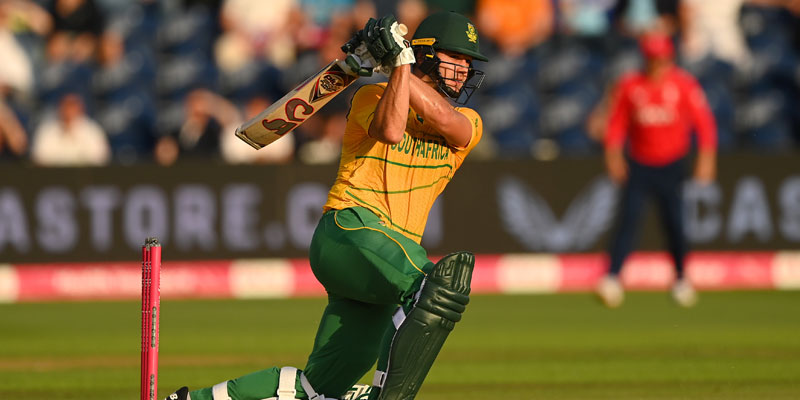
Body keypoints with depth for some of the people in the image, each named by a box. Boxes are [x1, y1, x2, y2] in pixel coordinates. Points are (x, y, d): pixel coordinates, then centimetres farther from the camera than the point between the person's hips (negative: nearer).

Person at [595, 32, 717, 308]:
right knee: (628, 218, -12)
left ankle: (681, 279, 21)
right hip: (639, 166, 0)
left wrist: (706, 156, -12)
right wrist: (613, 154, -8)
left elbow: (704, 122, -4)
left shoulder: (683, 84, -5)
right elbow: (617, 122, 4)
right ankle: (612, 278, -16)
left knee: (674, 223, 2)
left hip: (671, 167, 0)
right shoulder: (630, 85, -2)